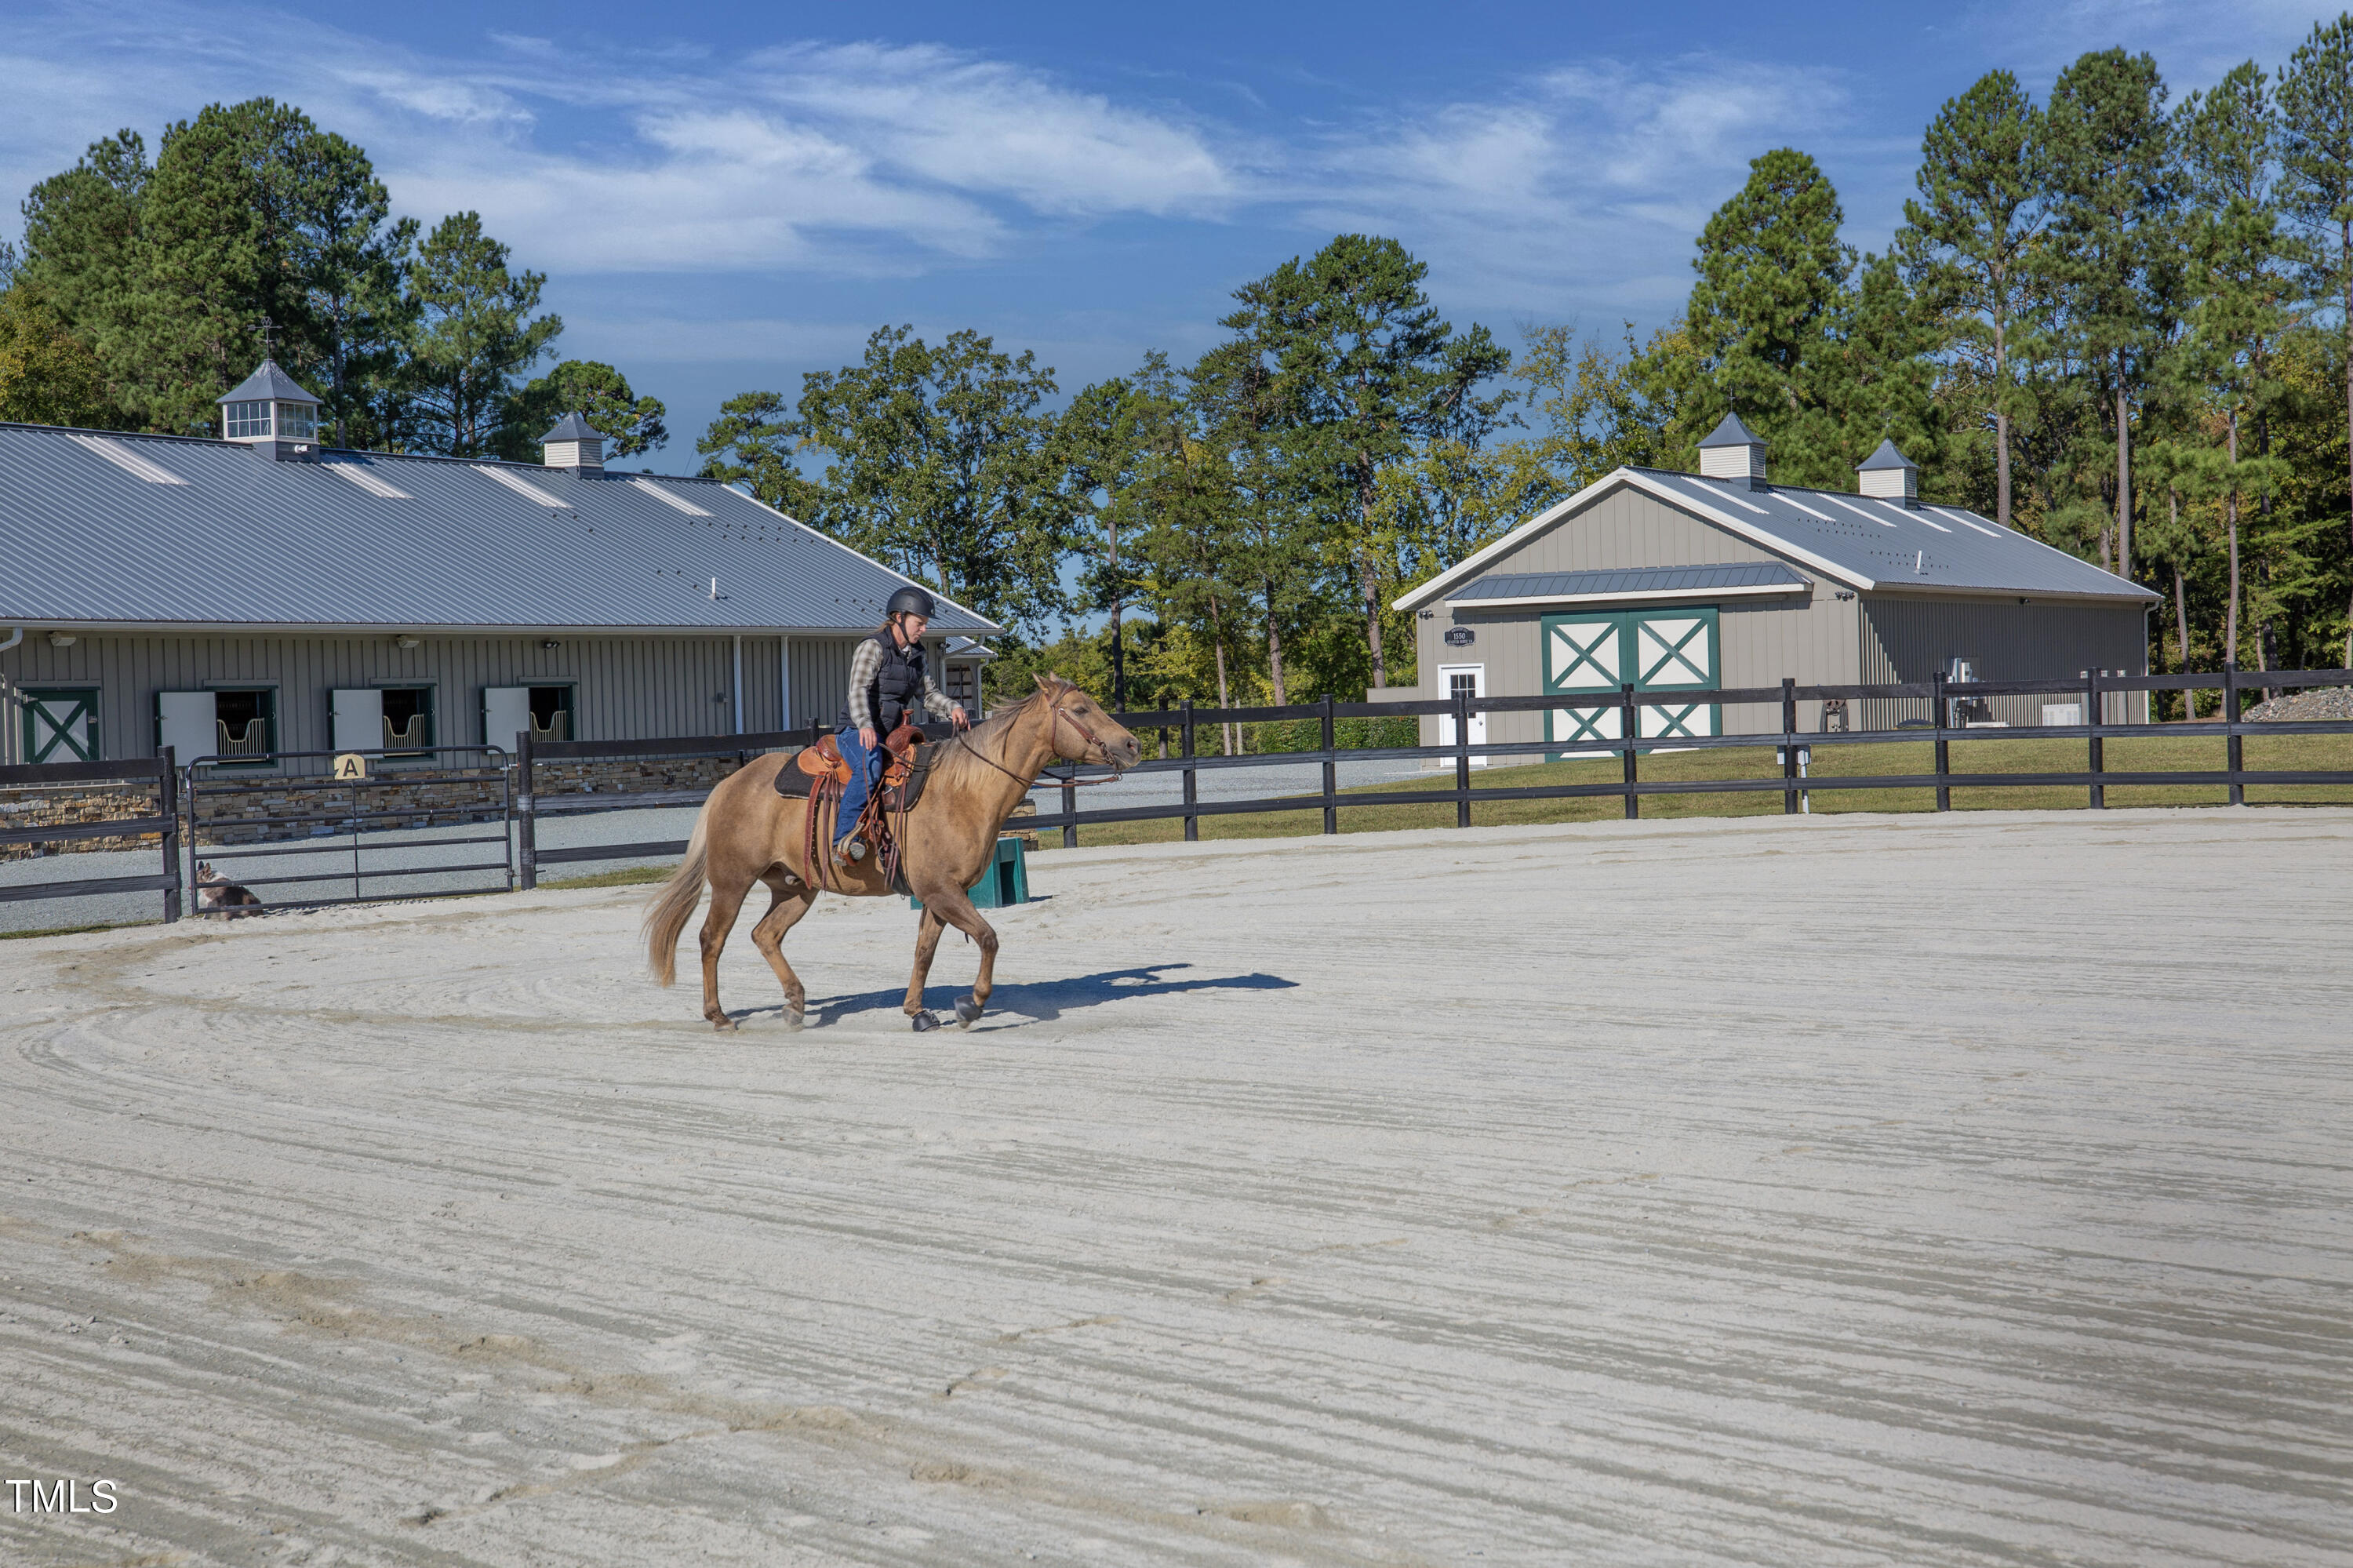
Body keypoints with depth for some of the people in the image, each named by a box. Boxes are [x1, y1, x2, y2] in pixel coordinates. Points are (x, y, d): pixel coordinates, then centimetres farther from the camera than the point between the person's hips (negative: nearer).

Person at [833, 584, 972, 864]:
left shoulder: (914, 655, 17)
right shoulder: (873, 648, -7)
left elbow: (928, 693, 21)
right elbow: (858, 690, -19)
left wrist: (952, 709, -1)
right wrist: (865, 725, -38)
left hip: (894, 734, 8)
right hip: (862, 733, -8)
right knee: (870, 766, -36)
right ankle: (844, 839, -40)